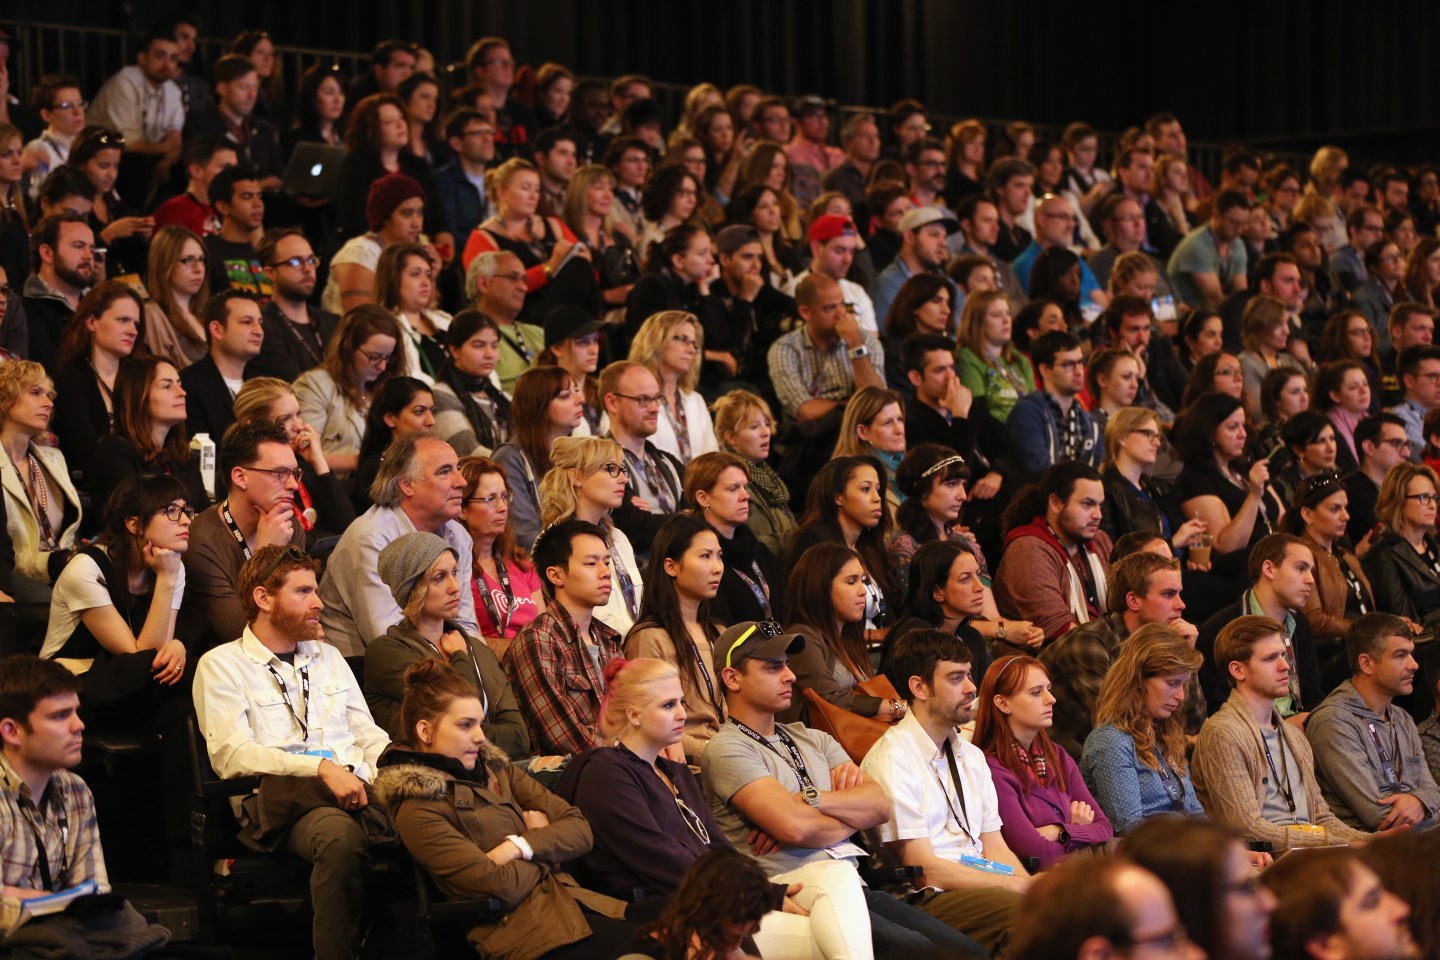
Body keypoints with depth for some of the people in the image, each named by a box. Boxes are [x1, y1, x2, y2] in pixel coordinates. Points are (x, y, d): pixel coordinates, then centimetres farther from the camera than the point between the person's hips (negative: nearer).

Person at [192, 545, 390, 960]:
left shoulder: (328, 656, 27)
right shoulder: (222, 665, 8)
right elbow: (230, 755, -6)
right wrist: (321, 768, -18)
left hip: (356, 790, 5)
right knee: (341, 836, -40)